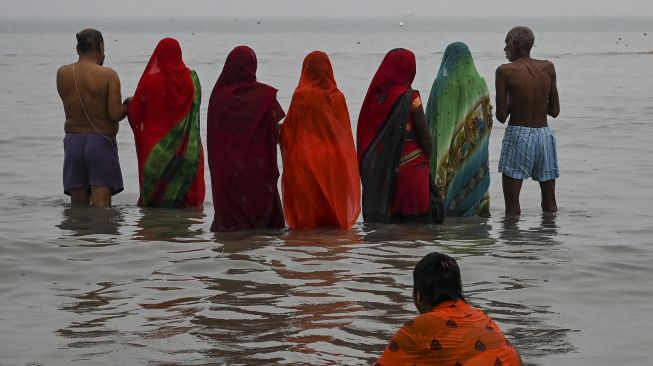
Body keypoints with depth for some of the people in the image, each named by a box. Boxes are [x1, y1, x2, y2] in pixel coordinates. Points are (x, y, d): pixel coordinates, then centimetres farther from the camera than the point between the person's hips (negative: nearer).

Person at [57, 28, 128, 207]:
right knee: (101, 206, -5)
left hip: (73, 140, 4)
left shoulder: (62, 73, 2)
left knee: (78, 205, 10)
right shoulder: (108, 75, -11)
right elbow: (115, 114, -16)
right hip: (101, 141, -4)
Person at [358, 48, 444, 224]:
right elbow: (423, 133, -7)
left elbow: (365, 130, 6)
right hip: (411, 163, -5)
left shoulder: (375, 95, 2)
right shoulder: (410, 97, -11)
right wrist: (429, 157, 8)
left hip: (378, 167, 5)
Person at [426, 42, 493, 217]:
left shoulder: (442, 83, -12)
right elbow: (488, 119, 5)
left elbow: (431, 118, -9)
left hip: (448, 146, -3)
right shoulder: (479, 83, 0)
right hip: (473, 148, 3)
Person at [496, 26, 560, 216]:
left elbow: (501, 116, -6)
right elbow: (554, 111, 9)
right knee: (550, 203, 12)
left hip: (518, 135, -4)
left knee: (512, 203, 0)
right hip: (544, 135, 4)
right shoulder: (548, 68, 5)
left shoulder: (505, 71, -7)